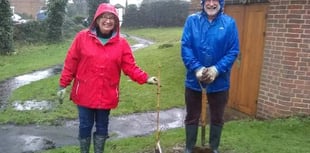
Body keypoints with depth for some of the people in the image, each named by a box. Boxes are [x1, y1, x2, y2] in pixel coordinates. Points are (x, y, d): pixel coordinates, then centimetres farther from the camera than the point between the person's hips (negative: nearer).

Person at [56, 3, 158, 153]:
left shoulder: (121, 43, -3)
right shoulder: (82, 37, -6)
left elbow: (130, 67, -3)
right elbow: (71, 63, -2)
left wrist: (146, 78, -16)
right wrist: (63, 85, -1)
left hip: (107, 95, 1)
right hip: (85, 94, -1)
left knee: (102, 126, 15)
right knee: (85, 126, 11)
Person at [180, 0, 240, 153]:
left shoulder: (229, 23, -5)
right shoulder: (192, 20, -5)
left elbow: (233, 51, -8)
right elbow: (185, 47, -10)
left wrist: (217, 69, -20)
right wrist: (196, 68, -21)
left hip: (219, 81, 0)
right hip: (194, 79, 0)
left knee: (217, 118, 16)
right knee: (192, 117, 14)